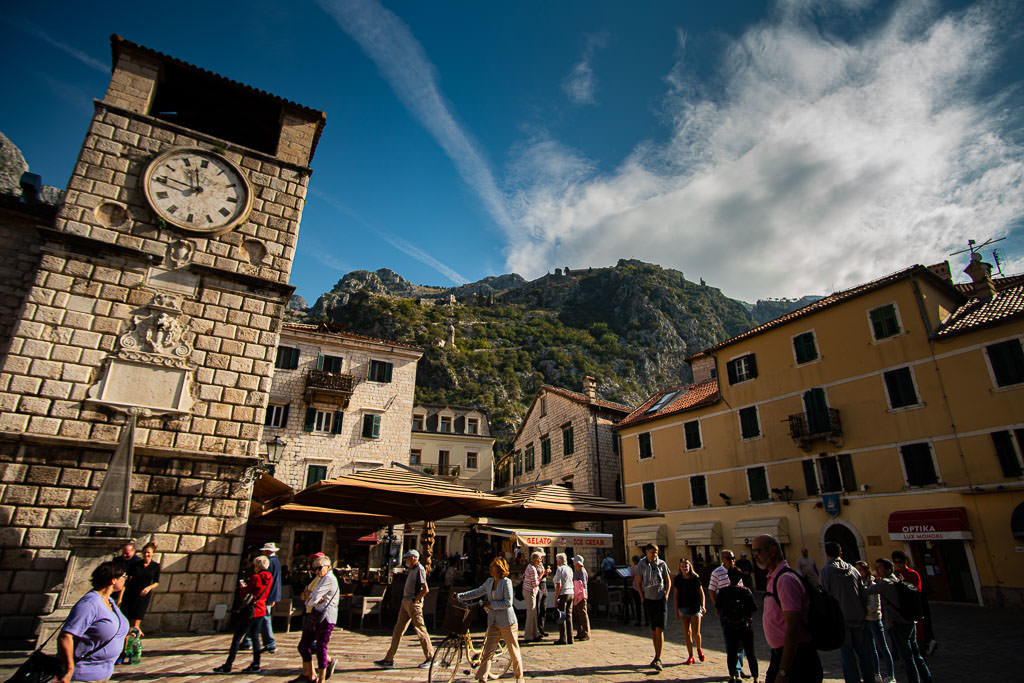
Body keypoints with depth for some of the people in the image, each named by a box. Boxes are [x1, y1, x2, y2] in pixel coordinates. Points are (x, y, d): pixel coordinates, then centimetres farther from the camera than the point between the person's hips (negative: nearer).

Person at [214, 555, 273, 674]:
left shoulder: (255, 578, -17)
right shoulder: (268, 578, 6)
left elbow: (243, 594, -12)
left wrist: (242, 586, 8)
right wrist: (247, 585, 17)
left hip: (250, 611, -7)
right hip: (261, 611, 8)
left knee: (237, 638, 2)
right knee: (255, 637, 13)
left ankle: (228, 666, 7)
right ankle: (256, 665, 12)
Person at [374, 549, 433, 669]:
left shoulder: (419, 569, -13)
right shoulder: (410, 570, 15)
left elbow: (425, 589, -20)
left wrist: (415, 600, -16)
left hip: (414, 604, -9)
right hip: (405, 603, 9)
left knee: (420, 630, -2)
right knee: (398, 630, 8)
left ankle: (430, 658, 9)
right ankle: (389, 660, 12)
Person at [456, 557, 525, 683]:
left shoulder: (506, 582, -13)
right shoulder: (489, 582, 7)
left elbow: (508, 603, -18)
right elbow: (477, 592, 15)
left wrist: (491, 604, -16)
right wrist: (459, 596, 9)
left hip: (507, 622, -5)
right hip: (493, 622, 6)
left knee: (514, 650, 6)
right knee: (487, 651, 3)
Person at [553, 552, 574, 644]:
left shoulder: (559, 569, -11)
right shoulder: (570, 569, 11)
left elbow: (558, 585, -16)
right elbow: (570, 582, 13)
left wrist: (556, 599, -13)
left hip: (562, 594, -7)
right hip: (571, 593, 7)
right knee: (569, 616, 11)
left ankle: (563, 639, 1)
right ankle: (570, 638, 15)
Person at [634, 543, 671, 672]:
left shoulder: (662, 564, -2)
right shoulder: (641, 565, -1)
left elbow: (668, 581, 8)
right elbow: (638, 583, 9)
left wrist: (666, 595, -2)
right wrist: (642, 597, 2)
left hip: (661, 599, -2)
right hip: (648, 600, 2)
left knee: (659, 629, -10)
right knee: (653, 630, 10)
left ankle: (658, 660, -11)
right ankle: (656, 655, 24)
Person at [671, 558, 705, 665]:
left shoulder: (695, 578, -4)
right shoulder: (677, 579, 0)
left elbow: (701, 593, 4)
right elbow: (676, 595, 5)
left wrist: (703, 606, -6)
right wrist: (676, 610, 5)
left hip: (695, 608, -2)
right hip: (683, 608, 2)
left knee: (696, 632, -5)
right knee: (687, 633, 4)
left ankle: (699, 649, 24)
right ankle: (691, 656, 16)